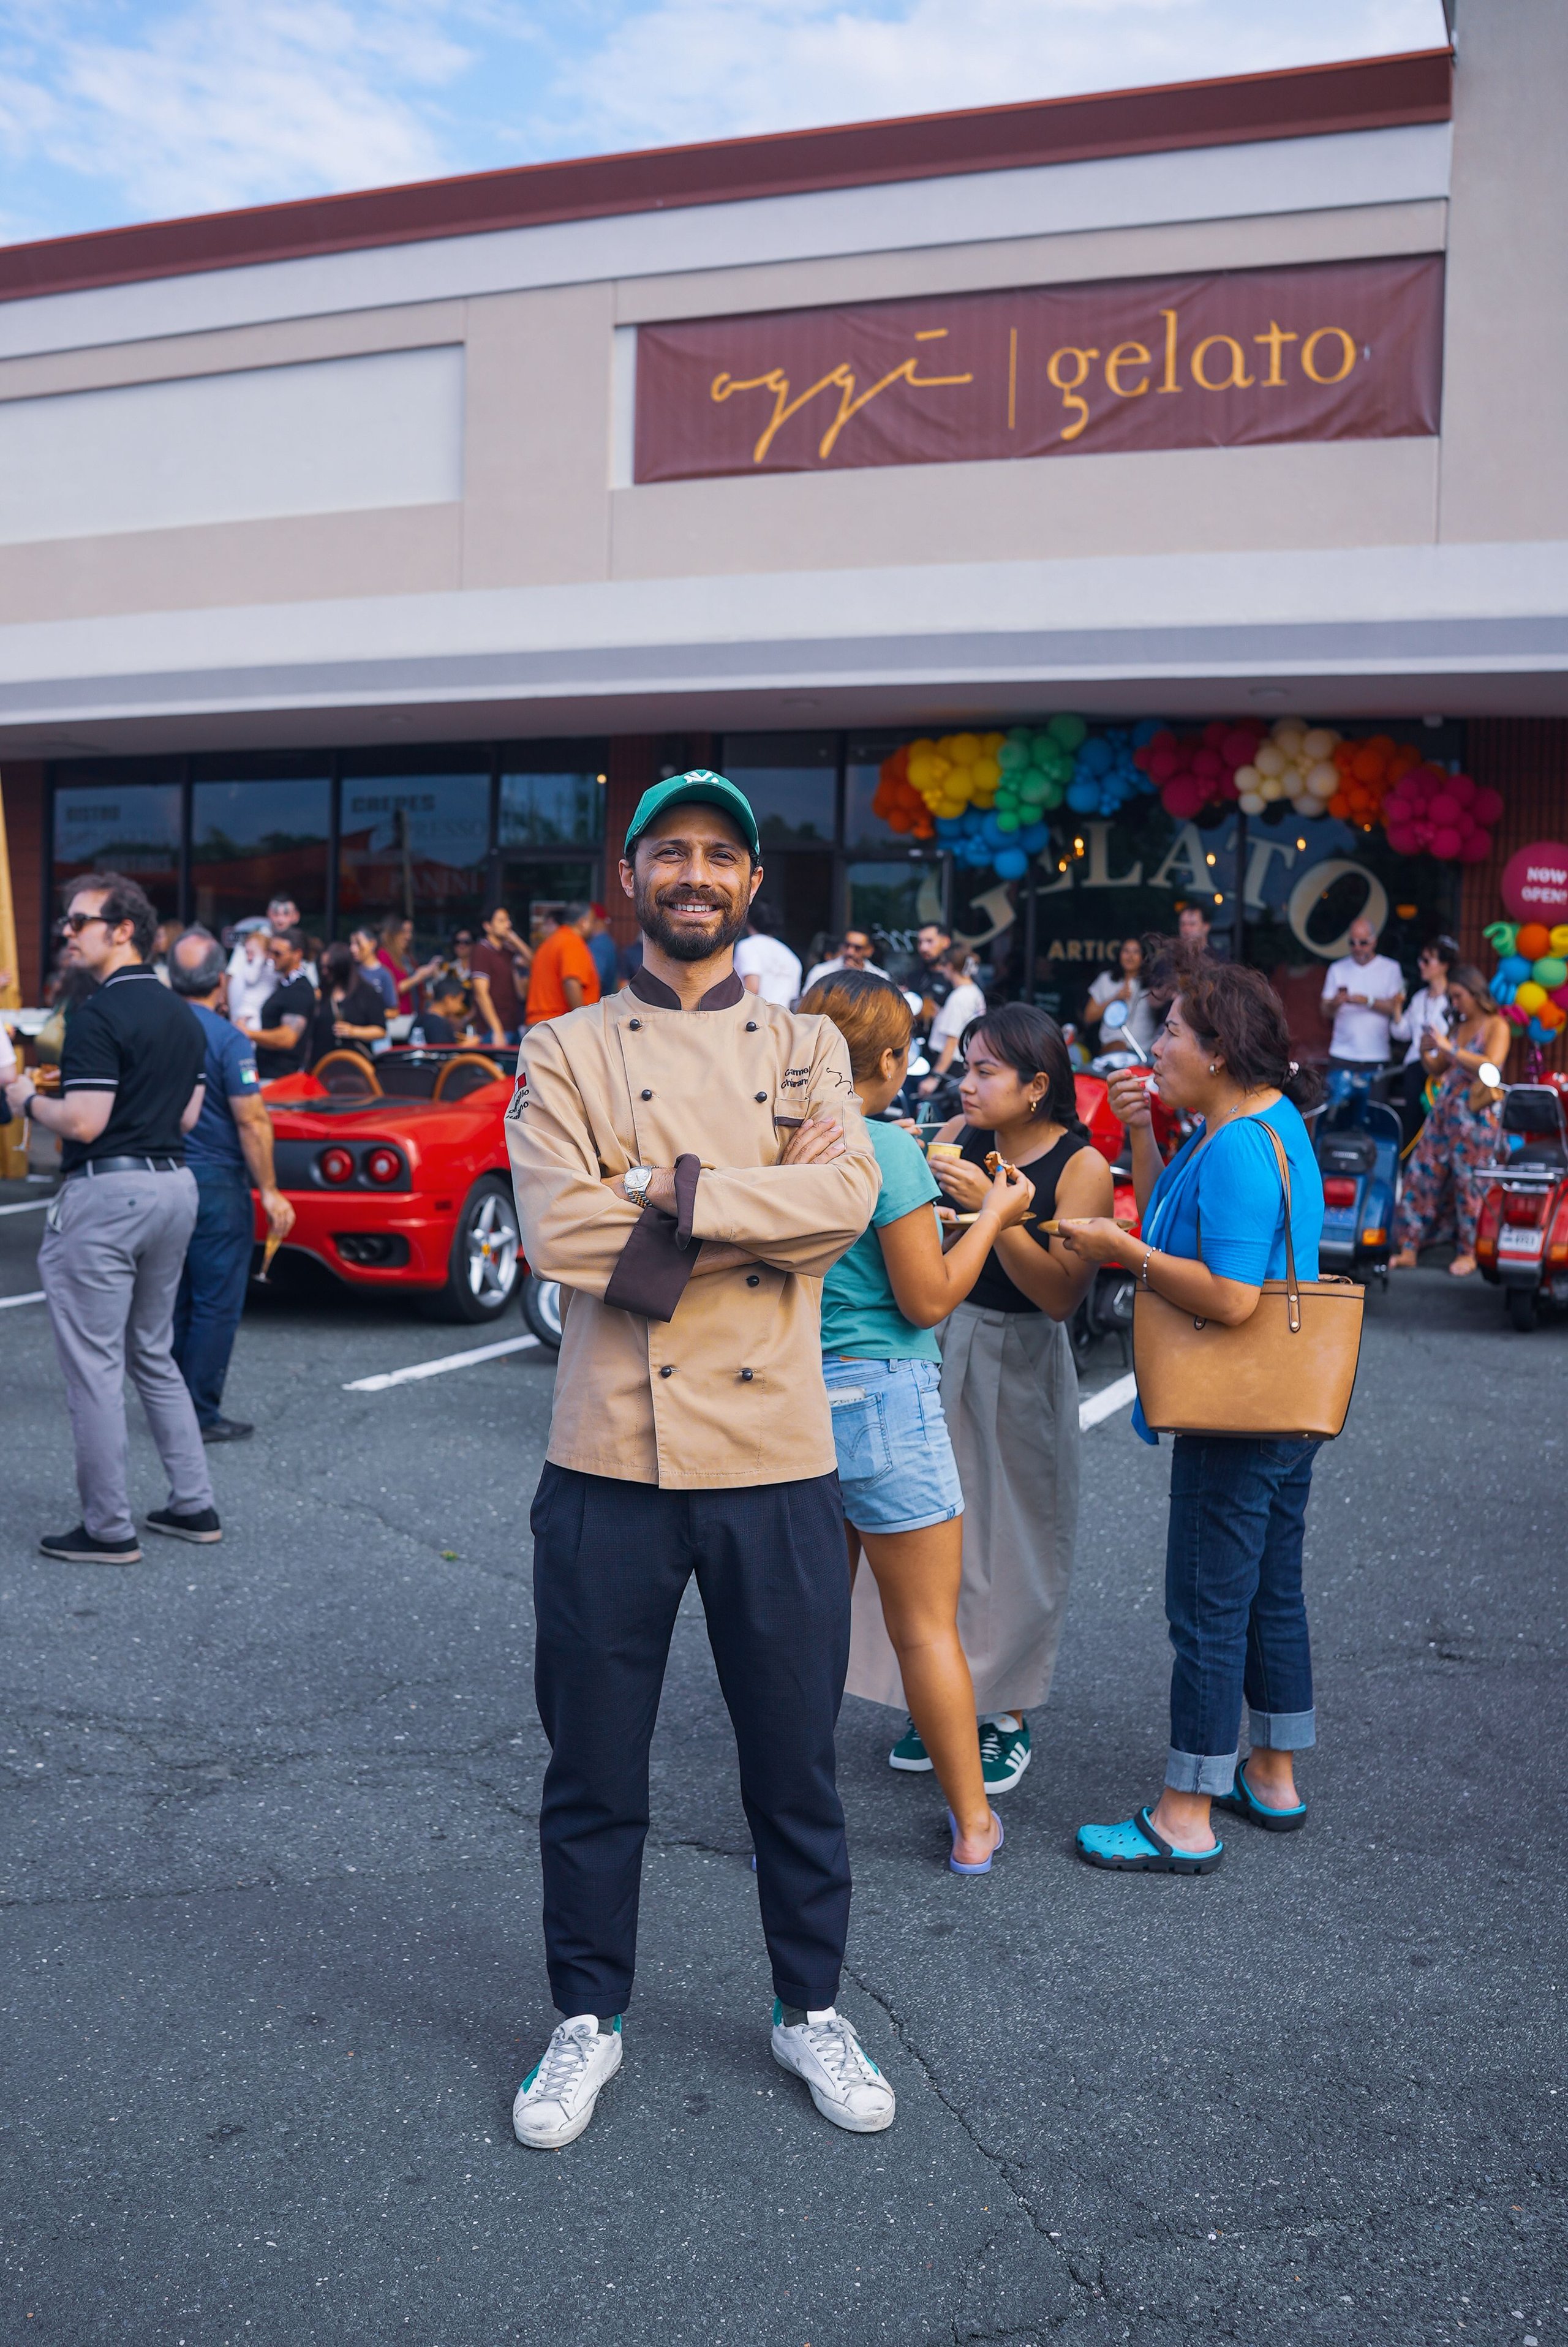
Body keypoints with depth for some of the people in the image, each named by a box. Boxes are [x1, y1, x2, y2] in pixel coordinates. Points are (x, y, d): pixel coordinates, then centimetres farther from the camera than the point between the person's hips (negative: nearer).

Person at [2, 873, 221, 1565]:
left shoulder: (100, 1015, -15)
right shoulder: (183, 1015, 13)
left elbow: (84, 1122, -19)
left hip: (108, 1191, -9)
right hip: (173, 1184, 9)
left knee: (94, 1365, -1)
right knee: (153, 1356, 18)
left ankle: (108, 1529, 5)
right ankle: (194, 1505, 21)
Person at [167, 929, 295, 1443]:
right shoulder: (228, 1040, -14)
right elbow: (252, 1121, -16)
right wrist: (270, 1191, -11)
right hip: (215, 1184, -6)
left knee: (172, 1300, 15)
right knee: (216, 1304, 1)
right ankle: (200, 1415, 3)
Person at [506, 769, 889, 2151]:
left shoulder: (809, 1047, 7)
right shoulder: (565, 1052, 3)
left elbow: (849, 1197, -12)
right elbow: (560, 1233, -14)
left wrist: (669, 1187, -17)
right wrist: (770, 1211, -12)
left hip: (776, 1462, 1)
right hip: (611, 1462, -1)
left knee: (796, 1764, 14)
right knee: (594, 1769, 12)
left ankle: (811, 2009, 35)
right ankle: (588, 2019, 33)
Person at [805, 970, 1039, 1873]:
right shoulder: (888, 1149, -15)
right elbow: (928, 1299, -12)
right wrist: (993, 1217, 1)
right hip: (882, 1399, -5)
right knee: (929, 1629, 7)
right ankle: (974, 1824, 20)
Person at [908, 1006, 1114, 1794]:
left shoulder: (1081, 1166, -11)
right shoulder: (958, 1137, 1)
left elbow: (1062, 1295, -19)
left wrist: (992, 1209, -27)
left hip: (1021, 1363, -4)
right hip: (941, 1345, 4)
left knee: (1014, 1540, 5)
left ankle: (1010, 1714, 21)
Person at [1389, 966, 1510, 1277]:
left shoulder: (1496, 1026, -4)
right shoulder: (1457, 1026, 16)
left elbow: (1491, 1065, -20)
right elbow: (1437, 1072, 19)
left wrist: (1450, 1050, -22)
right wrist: (1426, 1053, -2)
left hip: (1476, 1115, -7)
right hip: (1445, 1109, 7)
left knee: (1468, 1182, -3)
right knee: (1422, 1175, 1)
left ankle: (1470, 1253, 9)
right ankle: (1409, 1248, 4)